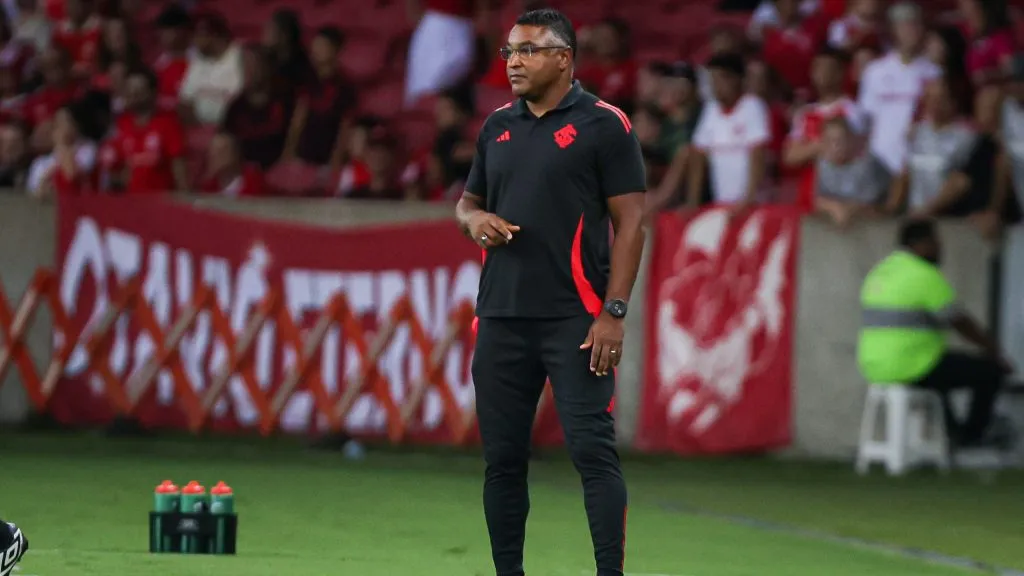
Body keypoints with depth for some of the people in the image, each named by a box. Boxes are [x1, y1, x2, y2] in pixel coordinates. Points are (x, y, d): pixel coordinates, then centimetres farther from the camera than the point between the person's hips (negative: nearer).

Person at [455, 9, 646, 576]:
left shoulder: (604, 125, -3)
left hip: (575, 319, -6)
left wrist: (613, 313, -13)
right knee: (502, 459, 7)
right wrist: (475, 221, -1)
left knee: (593, 450, -11)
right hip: (501, 317, 6)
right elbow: (467, 203, 25)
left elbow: (629, 223, -5)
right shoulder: (497, 126, 15)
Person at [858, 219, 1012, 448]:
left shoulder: (880, 272, 12)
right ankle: (972, 434, 21)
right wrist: (995, 353, 4)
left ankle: (951, 430, 41)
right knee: (989, 371, 6)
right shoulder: (927, 277, -15)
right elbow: (962, 324, -11)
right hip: (914, 369, -9)